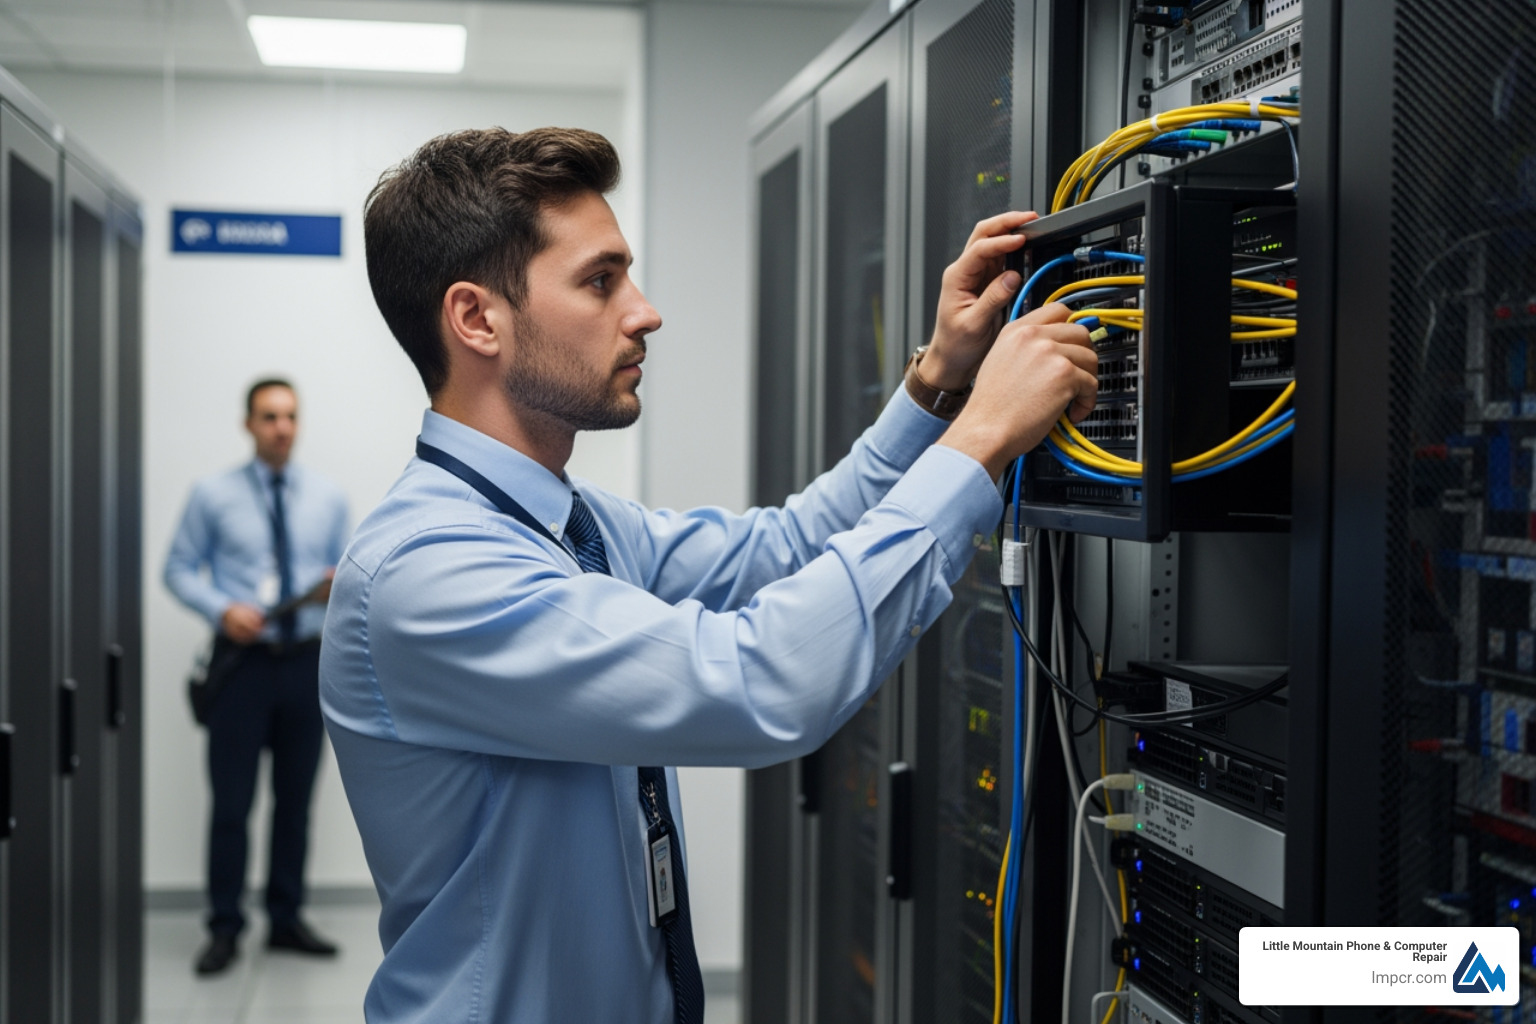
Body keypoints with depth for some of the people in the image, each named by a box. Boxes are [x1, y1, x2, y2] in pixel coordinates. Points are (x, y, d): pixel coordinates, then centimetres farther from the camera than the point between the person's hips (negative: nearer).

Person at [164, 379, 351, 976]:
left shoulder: (329, 498, 8)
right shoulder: (213, 496, 0)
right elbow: (179, 569, 1)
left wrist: (340, 588, -14)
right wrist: (222, 609, -16)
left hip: (307, 661, 3)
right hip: (243, 660, -3)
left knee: (296, 798, 9)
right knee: (232, 801, -3)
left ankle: (286, 920, 20)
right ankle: (224, 928, 8)